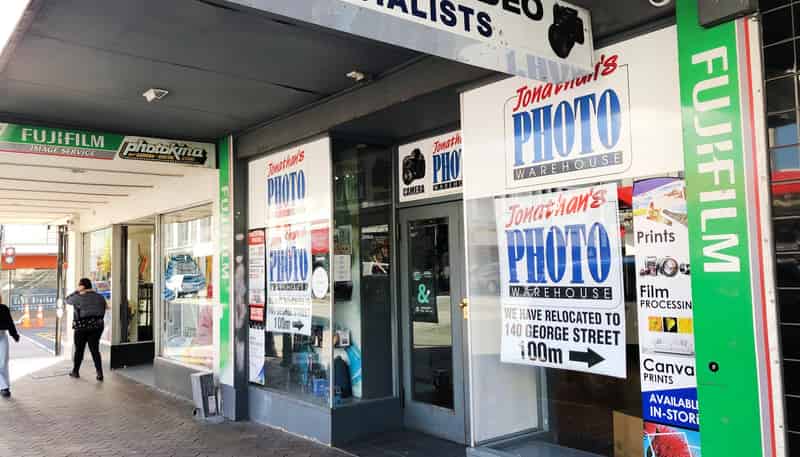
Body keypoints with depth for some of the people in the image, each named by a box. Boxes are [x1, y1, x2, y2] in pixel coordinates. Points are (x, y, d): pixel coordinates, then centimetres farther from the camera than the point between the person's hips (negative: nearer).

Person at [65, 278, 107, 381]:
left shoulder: (79, 297, -7)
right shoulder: (100, 297, 6)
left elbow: (67, 300, 10)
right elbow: (103, 311, 7)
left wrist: (77, 291, 9)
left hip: (82, 326, -3)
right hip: (97, 326, 3)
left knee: (79, 350, 12)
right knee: (95, 350, 4)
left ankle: (75, 371, 24)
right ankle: (99, 373, -5)